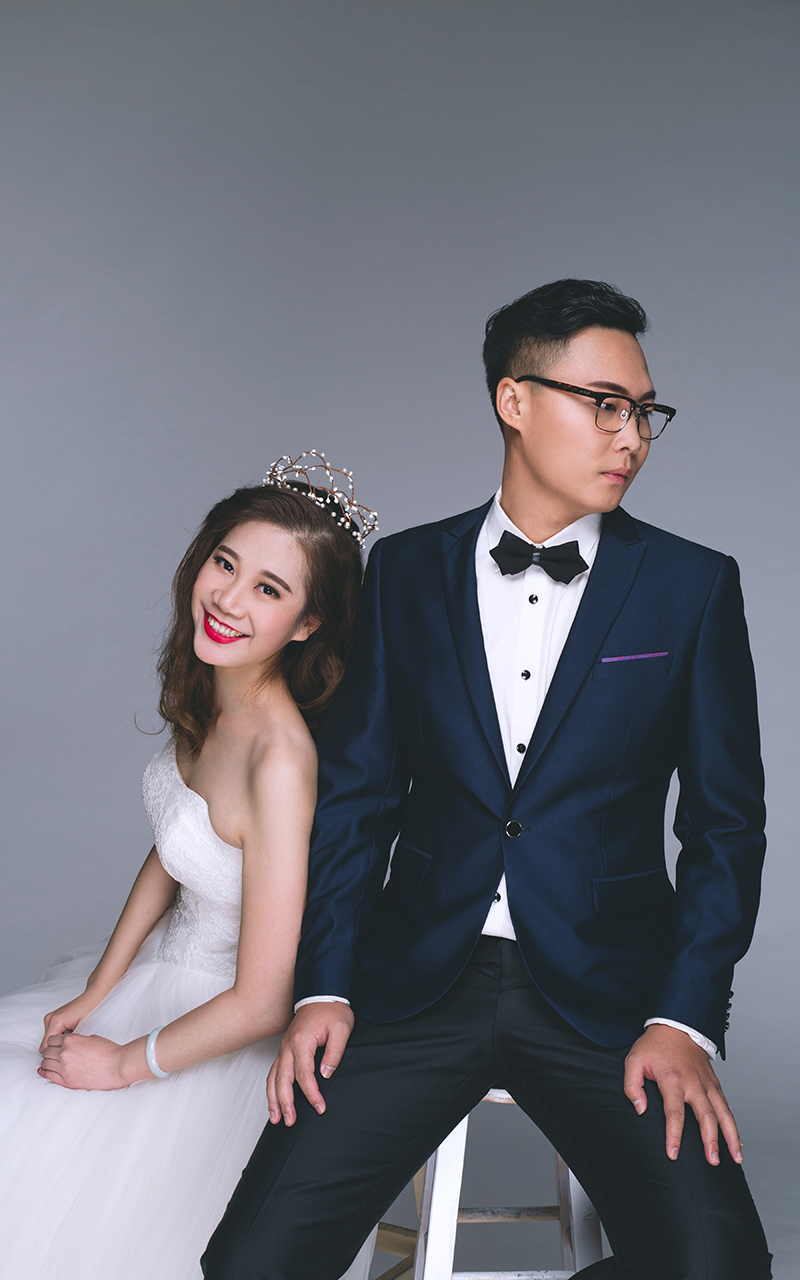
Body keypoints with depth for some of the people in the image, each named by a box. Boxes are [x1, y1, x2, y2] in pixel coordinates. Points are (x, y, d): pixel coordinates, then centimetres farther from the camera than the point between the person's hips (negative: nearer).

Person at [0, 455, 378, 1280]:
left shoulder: (282, 761, -34)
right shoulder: (208, 696, -8)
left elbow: (261, 1003, -28)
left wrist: (126, 1065, -14)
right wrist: (94, 994, 4)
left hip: (230, 1043, -8)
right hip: (166, 964, 8)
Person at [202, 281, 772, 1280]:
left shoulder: (693, 587, 2)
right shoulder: (406, 571, 6)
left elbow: (726, 821, 3)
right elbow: (356, 790, 7)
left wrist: (685, 1019, -8)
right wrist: (324, 985, -2)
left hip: (605, 992, 0)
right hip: (420, 978, 1)